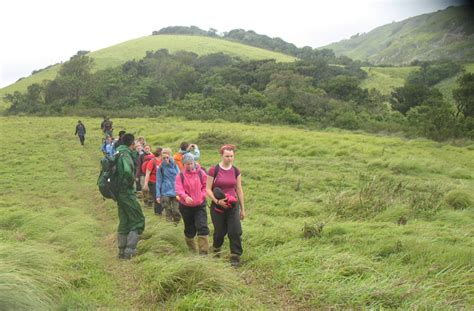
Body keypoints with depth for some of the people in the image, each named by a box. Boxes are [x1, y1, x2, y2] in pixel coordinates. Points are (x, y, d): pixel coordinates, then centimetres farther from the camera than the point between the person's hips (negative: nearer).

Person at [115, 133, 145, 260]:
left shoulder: (119, 154, 11)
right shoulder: (126, 155, -17)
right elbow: (127, 171, -34)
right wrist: (131, 181, -18)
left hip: (120, 193, 9)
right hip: (127, 193, -9)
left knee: (124, 222, 16)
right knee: (138, 221, 0)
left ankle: (122, 250, 21)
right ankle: (130, 249, -2)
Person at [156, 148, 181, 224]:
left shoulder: (174, 165, 3)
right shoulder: (161, 168, 0)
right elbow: (158, 182, 1)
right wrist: (158, 195, -2)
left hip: (175, 191, 1)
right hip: (165, 193, -1)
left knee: (176, 211, -2)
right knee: (168, 209, 0)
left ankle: (177, 222, 15)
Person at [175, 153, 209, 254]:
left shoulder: (201, 173, -3)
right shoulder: (180, 176, -6)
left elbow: (206, 185, 7)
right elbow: (178, 189, -19)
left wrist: (202, 195, -9)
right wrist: (185, 197, -37)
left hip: (200, 205, 0)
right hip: (186, 206, 0)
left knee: (202, 227, -12)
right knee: (190, 229, 13)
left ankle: (204, 250, -8)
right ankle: (191, 248, 35)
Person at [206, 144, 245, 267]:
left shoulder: (236, 171, 1)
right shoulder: (214, 170, -9)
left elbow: (239, 190, 8)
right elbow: (208, 189, -6)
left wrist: (242, 208, 10)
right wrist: (217, 201, -21)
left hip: (233, 206, 2)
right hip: (218, 206, -2)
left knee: (235, 232, -7)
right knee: (220, 232, 11)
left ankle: (235, 257, 6)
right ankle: (216, 249, 40)